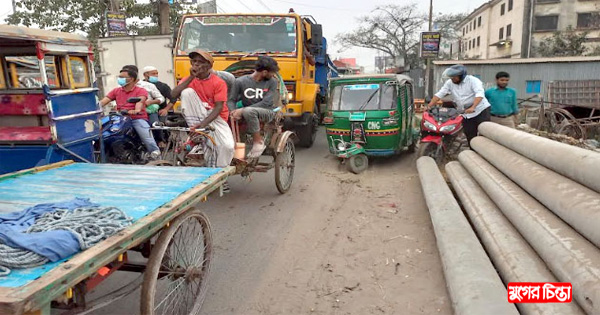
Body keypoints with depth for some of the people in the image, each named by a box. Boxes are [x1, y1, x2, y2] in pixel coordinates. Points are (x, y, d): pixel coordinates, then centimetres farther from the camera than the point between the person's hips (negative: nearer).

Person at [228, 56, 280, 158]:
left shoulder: (272, 82, -3)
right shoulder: (241, 81, -3)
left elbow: (266, 103, -13)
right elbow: (232, 100, -1)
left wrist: (242, 110, -21)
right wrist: (233, 112, -25)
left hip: (267, 113, -2)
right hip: (248, 114, 2)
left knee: (249, 111, -35)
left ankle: (258, 142, -20)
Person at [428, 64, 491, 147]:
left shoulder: (472, 80, -11)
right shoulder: (449, 83, 3)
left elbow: (480, 94, -25)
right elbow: (439, 94, -1)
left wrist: (473, 107, -39)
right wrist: (429, 106, -12)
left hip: (481, 110, -5)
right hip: (465, 114, 5)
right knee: (470, 136, 7)